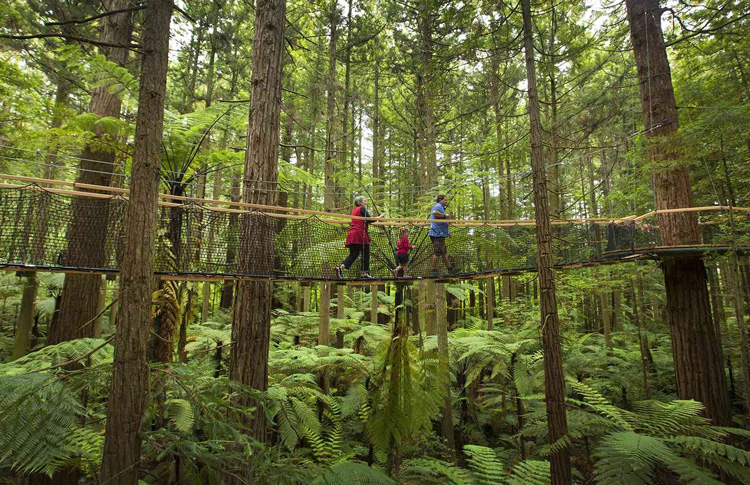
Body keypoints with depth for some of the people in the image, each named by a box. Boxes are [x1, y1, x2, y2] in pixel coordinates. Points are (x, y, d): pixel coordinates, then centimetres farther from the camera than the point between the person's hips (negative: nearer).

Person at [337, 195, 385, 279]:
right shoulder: (362, 209, -3)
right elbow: (369, 219, -12)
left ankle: (341, 268, -11)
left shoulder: (354, 210, 22)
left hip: (352, 233, 8)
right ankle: (365, 273, 5)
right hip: (360, 234, -8)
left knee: (353, 254, 6)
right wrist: (380, 216, -2)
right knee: (365, 254, 2)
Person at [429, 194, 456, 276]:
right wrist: (445, 216, -20)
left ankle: (450, 269, 21)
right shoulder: (438, 206, -6)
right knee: (437, 252, -8)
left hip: (440, 234, 11)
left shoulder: (440, 207, 27)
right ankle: (434, 271, -5)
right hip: (438, 233, -11)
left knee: (444, 252, 15)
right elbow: (435, 212, -31)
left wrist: (447, 232, 27)